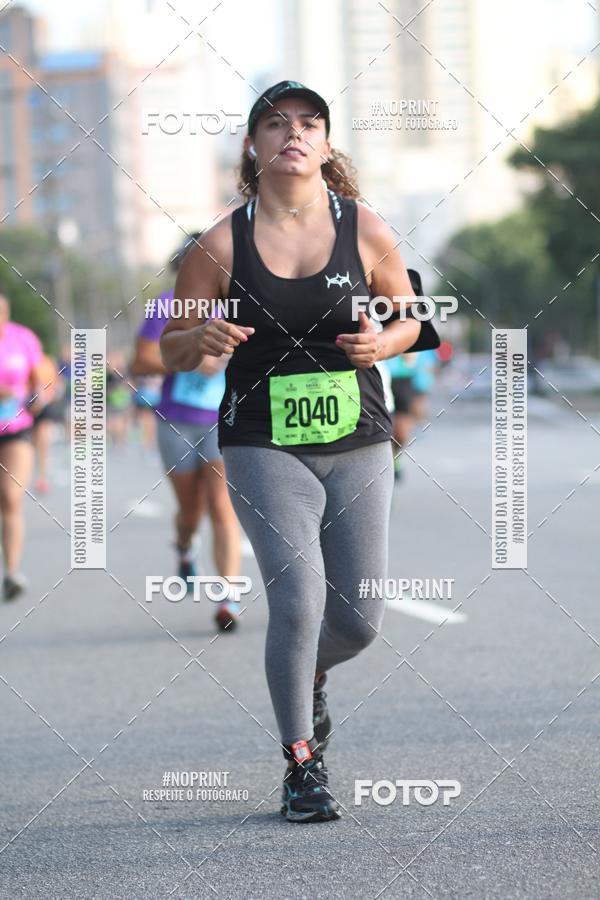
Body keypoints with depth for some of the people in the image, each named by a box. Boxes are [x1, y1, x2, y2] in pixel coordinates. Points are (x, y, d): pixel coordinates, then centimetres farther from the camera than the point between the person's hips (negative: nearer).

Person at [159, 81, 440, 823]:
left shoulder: (366, 231, 0)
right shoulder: (221, 245, -4)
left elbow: (410, 321, 13)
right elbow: (170, 352, 4)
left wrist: (385, 342, -10)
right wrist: (202, 338, -18)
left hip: (358, 447, 2)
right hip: (263, 448, -2)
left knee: (358, 619, 3)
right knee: (298, 596, -19)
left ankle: (309, 680, 40)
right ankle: (301, 766, -3)